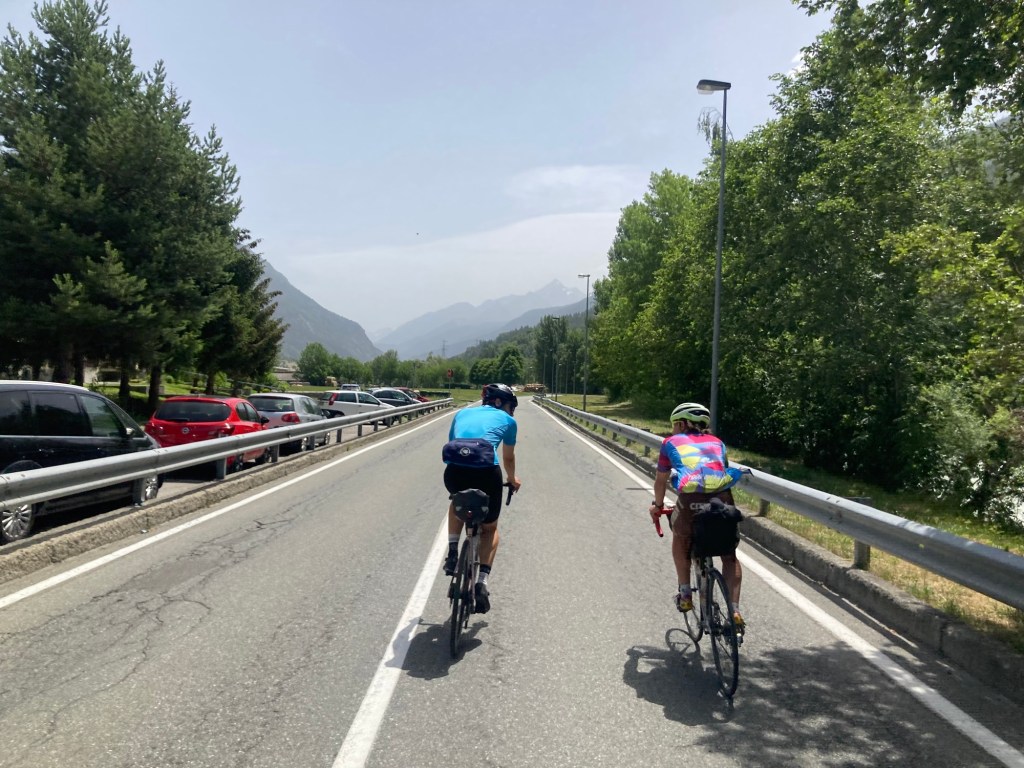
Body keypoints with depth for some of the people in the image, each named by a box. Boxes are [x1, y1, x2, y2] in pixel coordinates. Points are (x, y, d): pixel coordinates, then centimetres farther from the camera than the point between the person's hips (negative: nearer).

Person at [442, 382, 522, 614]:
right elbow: (508, 458, 30)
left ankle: (452, 553, 22)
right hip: (486, 473, -2)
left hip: (455, 472, 2)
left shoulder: (462, 414, 26)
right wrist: (512, 479, 50)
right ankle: (482, 582, 5)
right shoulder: (507, 421, 19)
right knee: (490, 529, 23)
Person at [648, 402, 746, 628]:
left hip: (690, 500, -2)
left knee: (680, 538, 29)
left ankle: (685, 595, 28)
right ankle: (734, 611, 14)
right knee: (729, 555, 21)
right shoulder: (717, 442, 29)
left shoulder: (671, 442, 21)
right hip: (722, 499, 2)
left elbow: (661, 480, 29)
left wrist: (658, 505, 46)